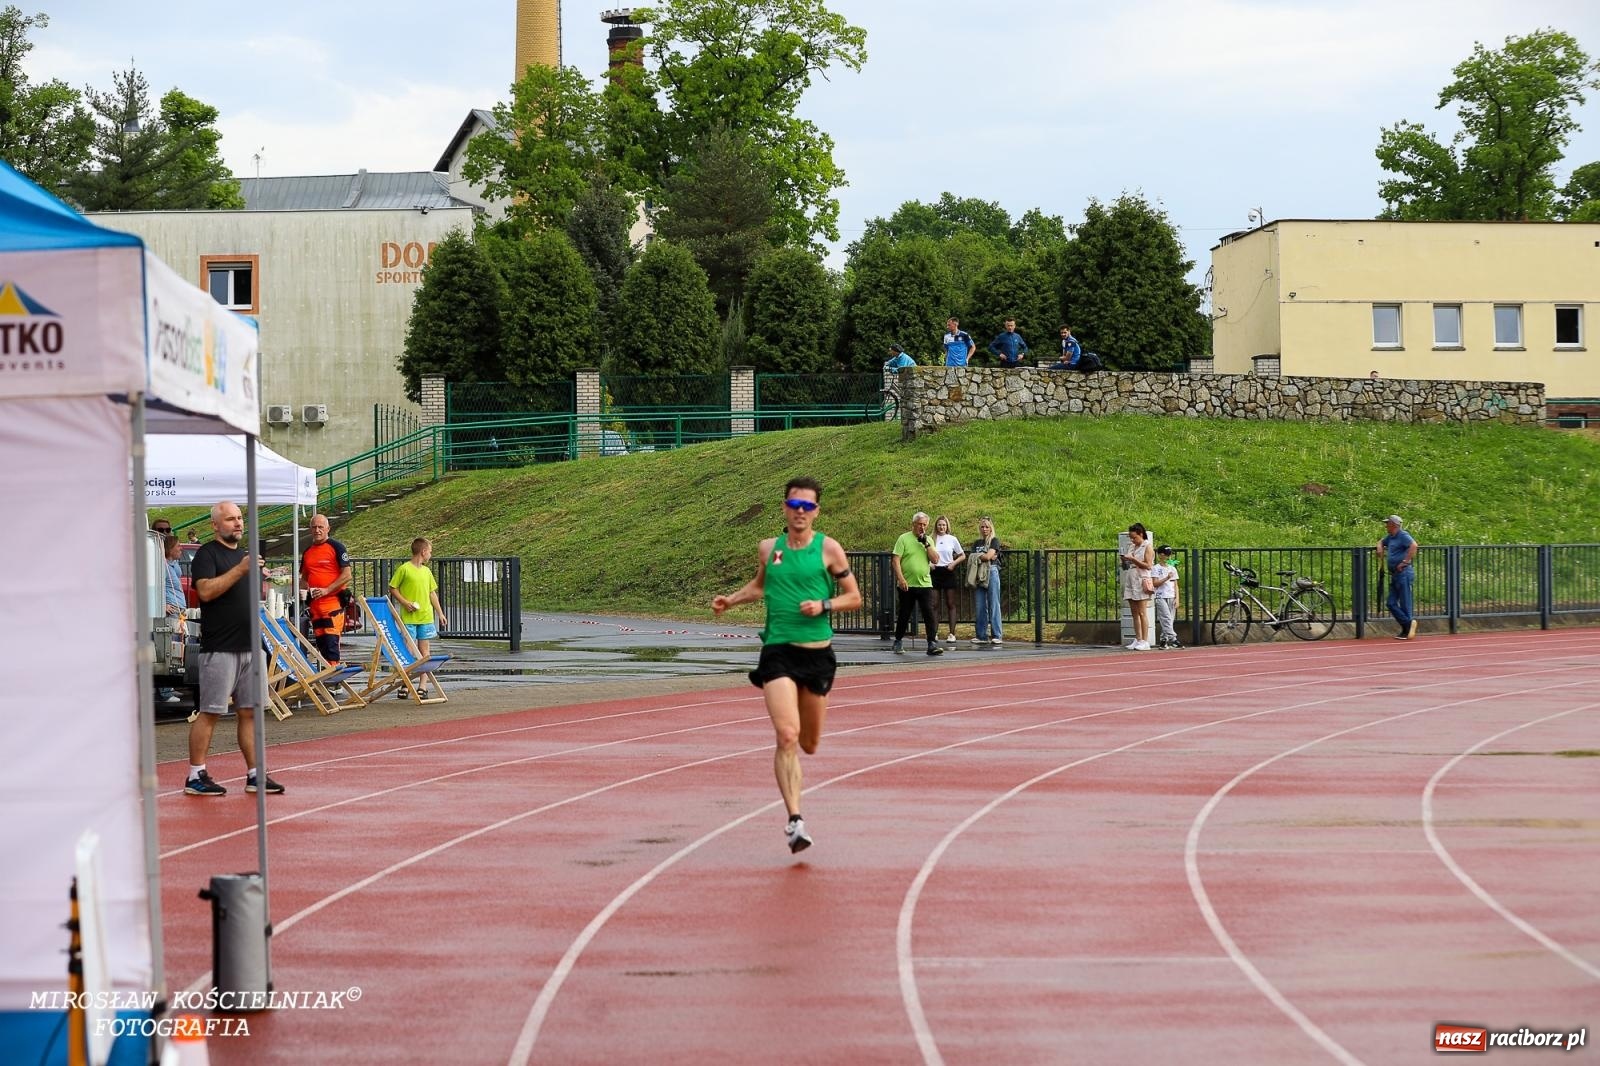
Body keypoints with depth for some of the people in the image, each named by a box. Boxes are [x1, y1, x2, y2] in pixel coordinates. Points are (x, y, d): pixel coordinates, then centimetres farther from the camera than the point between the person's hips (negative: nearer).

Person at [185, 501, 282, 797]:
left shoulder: (246, 554, 19)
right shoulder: (207, 554, -6)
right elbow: (205, 591, -21)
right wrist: (240, 569, -24)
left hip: (251, 647, 7)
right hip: (220, 648, -7)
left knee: (251, 712, 7)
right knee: (209, 712, -5)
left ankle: (255, 775, 11)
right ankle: (196, 776, -1)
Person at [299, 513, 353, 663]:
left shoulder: (336, 547, -3)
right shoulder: (307, 551, 16)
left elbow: (346, 576, -8)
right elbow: (304, 577, 27)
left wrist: (326, 590, -15)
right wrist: (305, 587, 3)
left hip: (333, 602, -7)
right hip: (314, 604, 7)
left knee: (331, 641, -13)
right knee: (320, 642, 8)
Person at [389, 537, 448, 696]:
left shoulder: (426, 571, 12)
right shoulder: (404, 569, -6)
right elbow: (393, 588, -2)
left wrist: (440, 613, 17)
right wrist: (404, 602, -14)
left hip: (426, 617, 5)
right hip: (408, 618, -5)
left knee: (424, 651, 3)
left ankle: (423, 685, 5)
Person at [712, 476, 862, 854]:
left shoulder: (828, 548, 0)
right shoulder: (768, 549, 6)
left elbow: (854, 597, 4)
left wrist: (824, 605, -13)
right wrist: (730, 600, 11)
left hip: (817, 652, 0)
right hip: (777, 652, 0)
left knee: (808, 744, 11)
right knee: (786, 736, -18)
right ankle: (795, 820, -18)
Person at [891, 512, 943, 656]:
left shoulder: (929, 540, 12)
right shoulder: (904, 539, 0)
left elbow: (935, 559, 1)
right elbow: (896, 560, -7)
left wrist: (926, 544, -9)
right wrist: (900, 578, -16)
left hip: (925, 584, 2)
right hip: (907, 585, -2)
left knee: (929, 613, -8)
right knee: (903, 615, 8)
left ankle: (932, 644, -10)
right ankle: (898, 642, 23)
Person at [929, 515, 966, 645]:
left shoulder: (952, 539, 3)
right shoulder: (931, 539, 4)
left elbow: (962, 556, 8)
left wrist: (954, 563, -8)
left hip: (948, 572, -1)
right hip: (935, 572, 1)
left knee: (950, 604, 1)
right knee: (935, 605, 0)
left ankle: (952, 633, 2)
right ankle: (934, 633, 3)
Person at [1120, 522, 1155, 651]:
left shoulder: (1147, 547, -3)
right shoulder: (1132, 548, 18)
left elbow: (1148, 565, -11)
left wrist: (1133, 559, -16)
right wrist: (1124, 561, 4)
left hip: (1140, 583, -7)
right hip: (1130, 582, 7)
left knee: (1141, 613, -8)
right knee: (1134, 613, 5)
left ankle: (1145, 641, -8)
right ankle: (1138, 640, 6)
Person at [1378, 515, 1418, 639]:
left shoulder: (1403, 535, -11)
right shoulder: (1391, 537, 18)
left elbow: (1413, 545, -29)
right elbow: (1381, 542, 39)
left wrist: (1405, 562, -26)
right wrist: (1380, 548, 16)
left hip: (1404, 573, -10)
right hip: (1395, 575, 10)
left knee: (1405, 603, -6)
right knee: (1392, 603, 6)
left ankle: (1407, 630, -2)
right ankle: (1408, 624, 8)